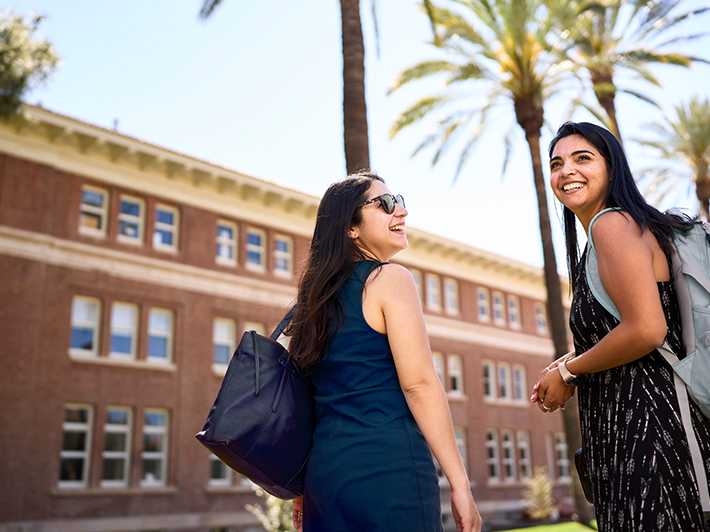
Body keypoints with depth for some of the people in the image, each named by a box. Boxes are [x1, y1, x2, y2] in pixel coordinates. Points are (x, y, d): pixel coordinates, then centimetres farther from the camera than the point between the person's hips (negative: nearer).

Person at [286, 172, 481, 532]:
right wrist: (460, 484, -13)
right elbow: (419, 383, -15)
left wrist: (305, 490, 22)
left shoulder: (320, 292, 15)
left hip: (323, 466, 8)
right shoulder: (390, 278, -5)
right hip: (387, 462, -7)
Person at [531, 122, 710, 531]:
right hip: (627, 421, 10)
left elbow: (646, 330, -21)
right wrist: (567, 374, 12)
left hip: (643, 418, -10)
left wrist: (567, 372, -8)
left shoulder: (612, 222, -10)